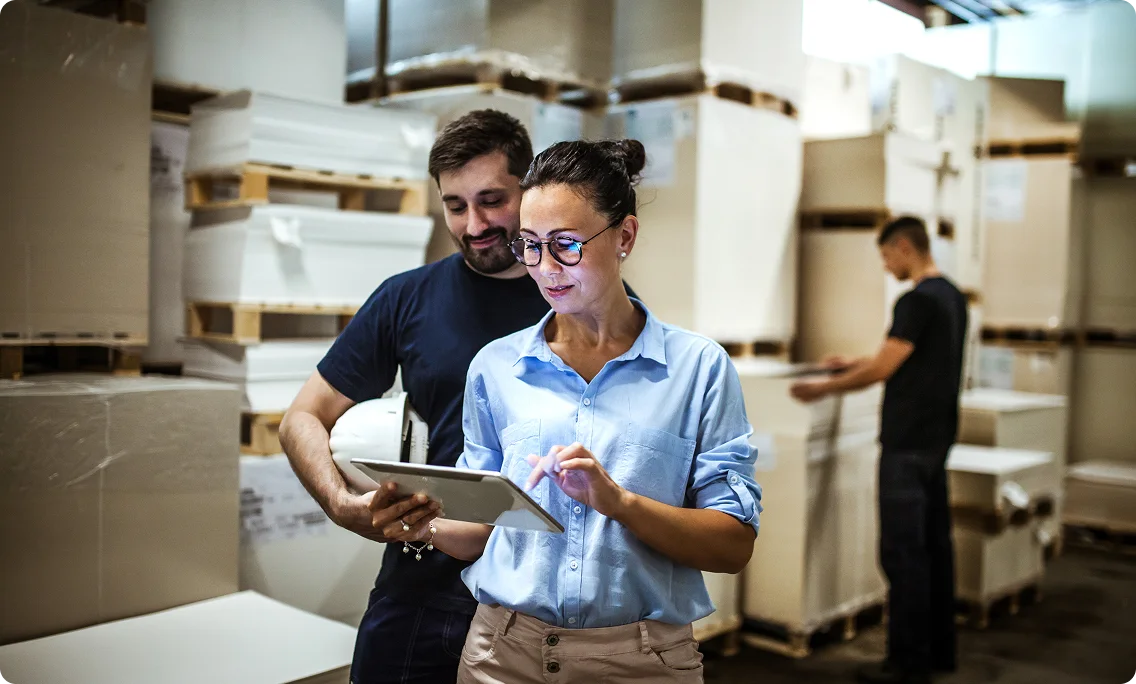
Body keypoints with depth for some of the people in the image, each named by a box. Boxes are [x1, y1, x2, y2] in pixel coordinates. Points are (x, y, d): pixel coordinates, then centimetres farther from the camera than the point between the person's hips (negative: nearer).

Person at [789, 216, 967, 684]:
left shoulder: (917, 301, -17)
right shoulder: (952, 296, 13)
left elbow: (882, 369, -17)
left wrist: (822, 389, -5)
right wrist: (853, 367, 24)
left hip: (907, 443, -10)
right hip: (936, 438, 10)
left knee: (902, 551, -4)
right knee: (934, 544, 14)